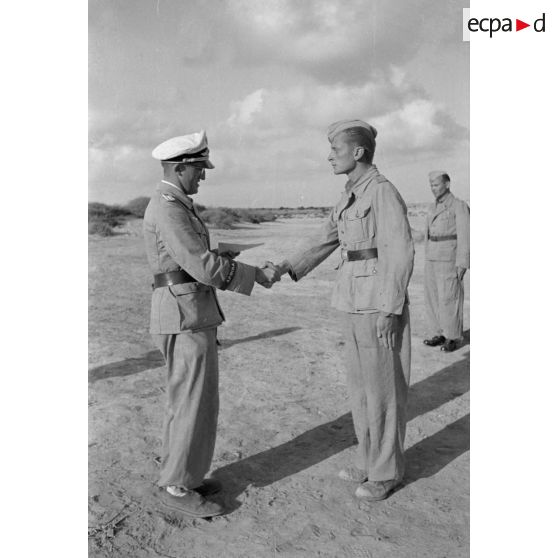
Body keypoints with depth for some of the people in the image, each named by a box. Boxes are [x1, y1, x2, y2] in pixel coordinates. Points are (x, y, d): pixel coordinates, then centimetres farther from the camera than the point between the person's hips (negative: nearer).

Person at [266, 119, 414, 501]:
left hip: (381, 306, -9)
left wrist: (389, 312, -21)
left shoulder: (383, 191, -14)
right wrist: (286, 268, 1)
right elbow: (324, 246, 14)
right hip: (358, 305, 9)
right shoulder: (350, 199, 15)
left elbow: (400, 254, -19)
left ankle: (386, 472, 20)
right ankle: (371, 459, 31)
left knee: (383, 388, 3)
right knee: (361, 385, 16)